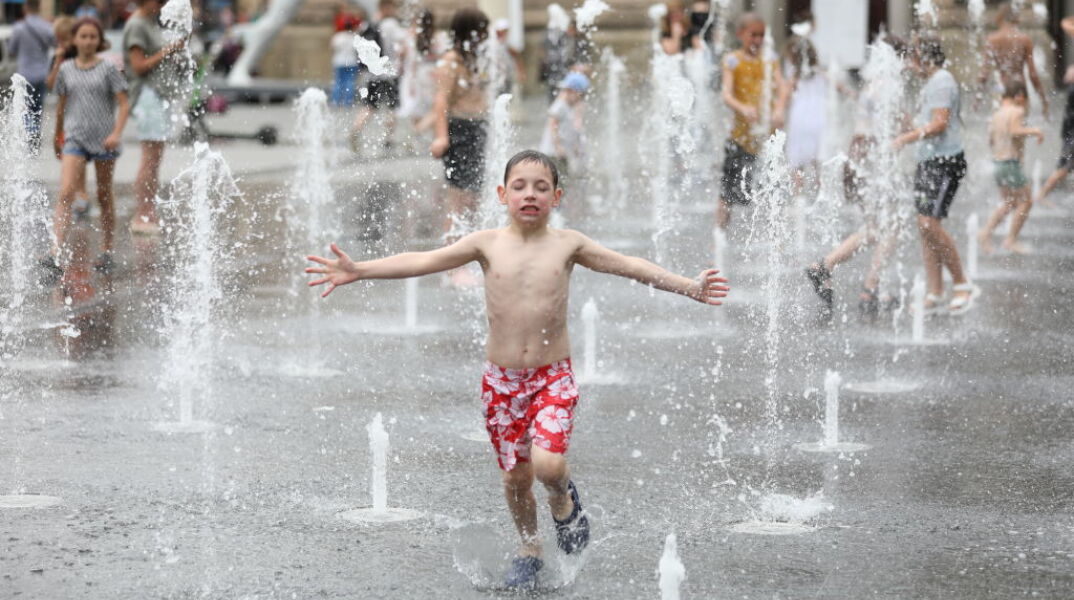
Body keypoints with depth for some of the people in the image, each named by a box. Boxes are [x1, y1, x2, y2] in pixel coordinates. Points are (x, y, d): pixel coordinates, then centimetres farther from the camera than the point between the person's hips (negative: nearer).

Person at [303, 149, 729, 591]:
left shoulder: (567, 245, -2)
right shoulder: (488, 244, -2)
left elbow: (630, 266, 0)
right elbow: (421, 262, -5)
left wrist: (686, 286, -8)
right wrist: (357, 270, -14)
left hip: (553, 376, -1)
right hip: (501, 378, 2)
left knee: (548, 463, -21)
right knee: (515, 475, 8)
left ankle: (564, 499, 15)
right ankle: (529, 548, 33)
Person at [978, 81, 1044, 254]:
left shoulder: (997, 114, 10)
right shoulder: (1017, 111, -11)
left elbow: (991, 140, 15)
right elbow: (1015, 130, -29)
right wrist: (1034, 131, -19)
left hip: (997, 161, 8)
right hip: (1011, 162, -8)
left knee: (1008, 203, 22)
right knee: (1025, 203, 5)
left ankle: (986, 232, 12)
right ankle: (1011, 240, 5)